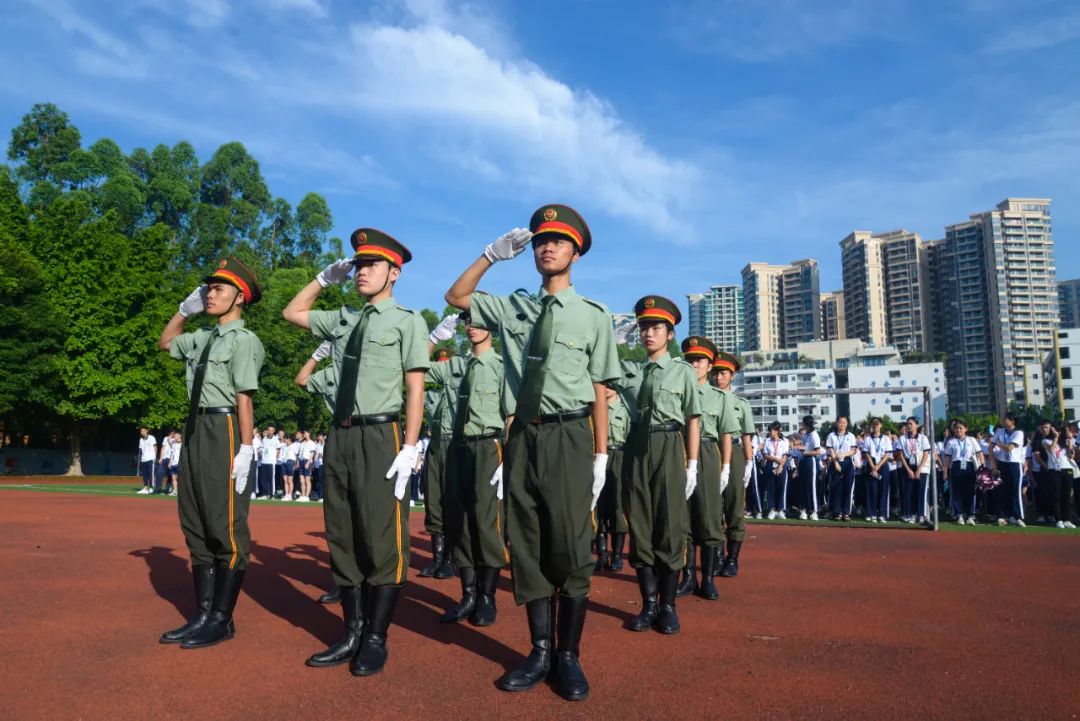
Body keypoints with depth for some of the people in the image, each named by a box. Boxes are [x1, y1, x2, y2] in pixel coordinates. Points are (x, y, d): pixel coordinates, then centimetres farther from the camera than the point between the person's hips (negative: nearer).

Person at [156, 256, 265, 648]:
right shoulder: (203, 338, 15)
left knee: (226, 528, -1)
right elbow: (165, 342, 35)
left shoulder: (244, 340, -9)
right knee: (196, 527, 14)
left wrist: (246, 450, -21)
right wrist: (186, 308, 21)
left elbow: (244, 398, -16)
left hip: (224, 431, -9)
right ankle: (203, 614, 25)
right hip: (195, 431, 9)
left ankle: (222, 619, 10)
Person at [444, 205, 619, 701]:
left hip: (568, 438, -3)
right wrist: (493, 255, 7)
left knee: (570, 548, 0)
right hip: (522, 437, 4)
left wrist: (600, 457, -3)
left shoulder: (593, 316, 2)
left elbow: (599, 393, 1)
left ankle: (569, 657, 16)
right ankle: (540, 653, 22)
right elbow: (455, 296, 21)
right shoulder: (512, 308, 11)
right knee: (526, 546, 8)